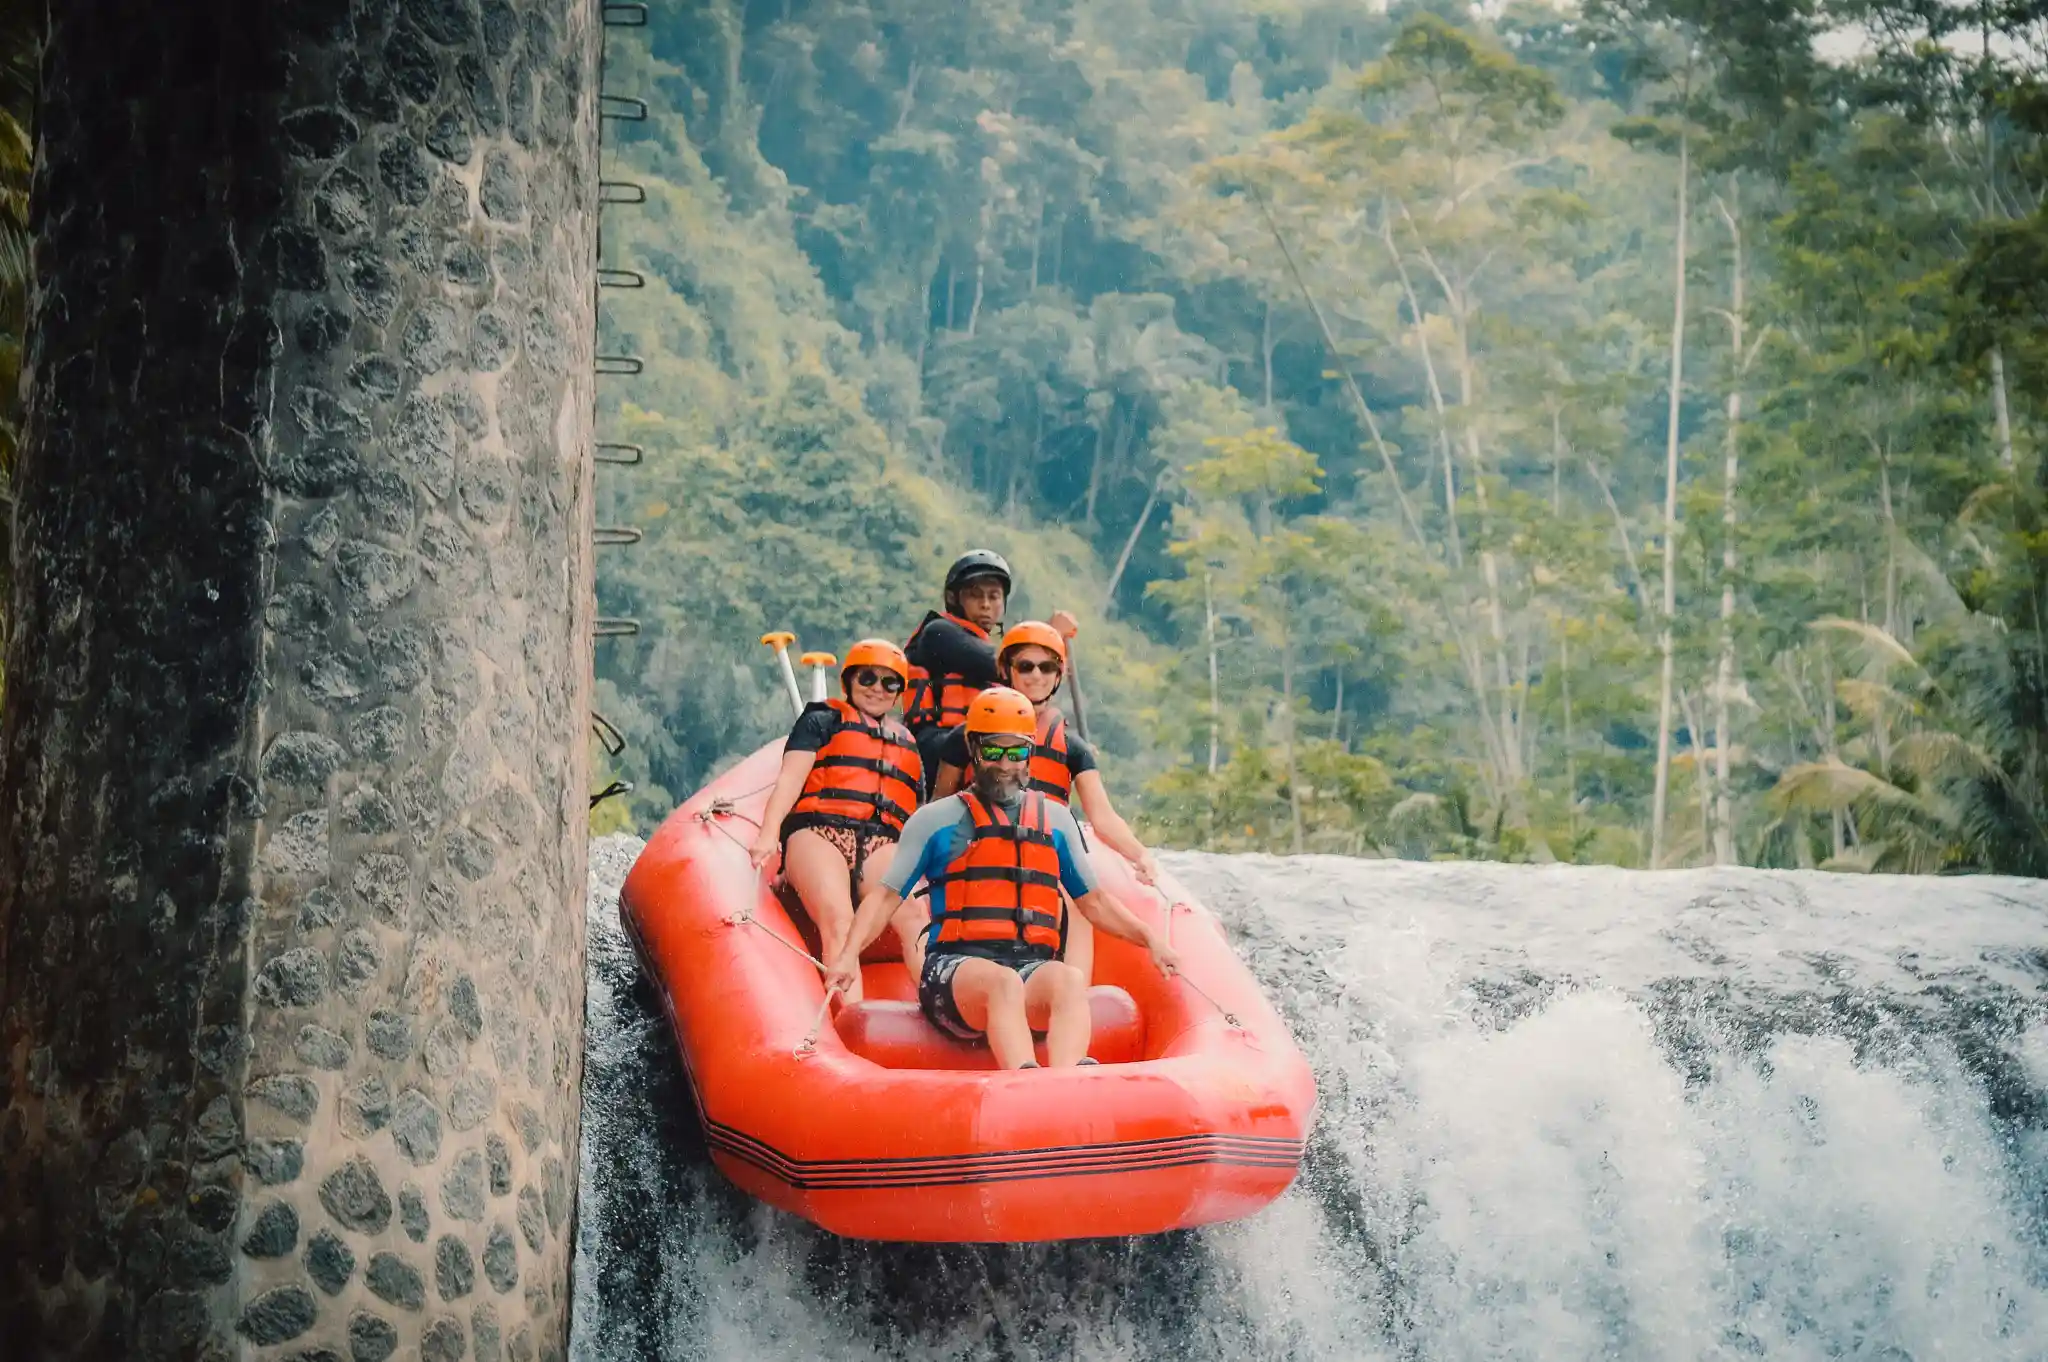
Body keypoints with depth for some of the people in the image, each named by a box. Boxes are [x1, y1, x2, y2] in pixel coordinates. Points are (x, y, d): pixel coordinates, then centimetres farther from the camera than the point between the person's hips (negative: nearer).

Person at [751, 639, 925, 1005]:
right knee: (838, 920, -33)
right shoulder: (823, 720, 21)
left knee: (916, 918, -30)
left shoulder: (908, 744, 33)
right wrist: (768, 834, -10)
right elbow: (790, 777, 6)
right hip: (819, 831, -3)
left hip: (883, 844, 3)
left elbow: (916, 821, 32)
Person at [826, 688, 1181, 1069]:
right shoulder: (935, 820, 13)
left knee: (1070, 979, -34)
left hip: (1032, 965, 2)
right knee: (1003, 981, -38)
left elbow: (1093, 902, 27)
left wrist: (1150, 937, 12)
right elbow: (886, 897, 8)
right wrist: (849, 954, -9)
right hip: (956, 965, -2)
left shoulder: (1056, 819, 23)